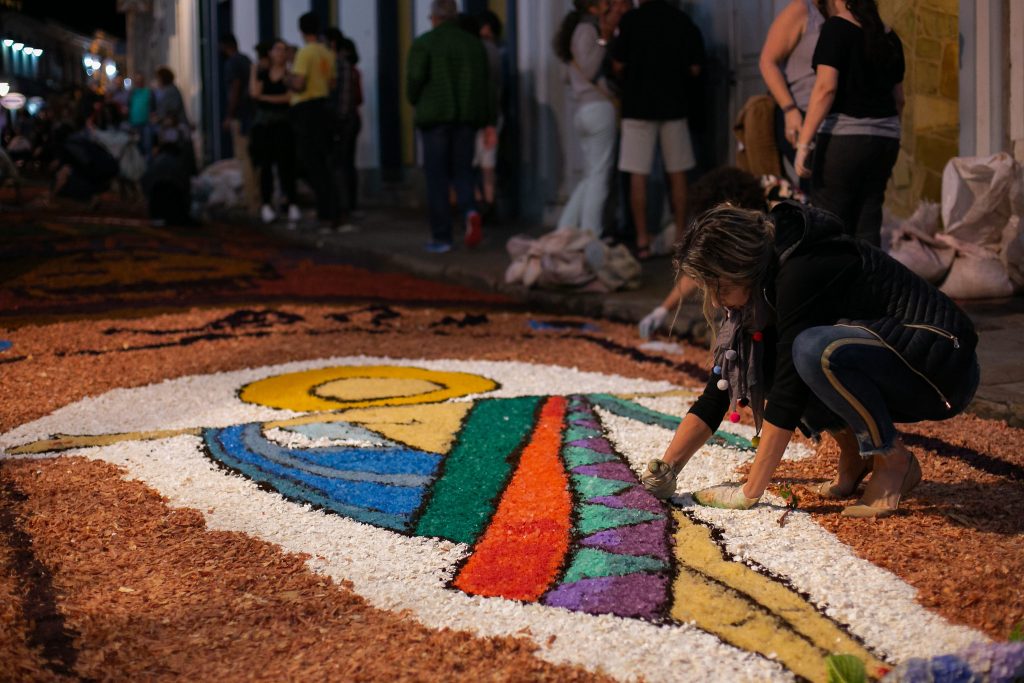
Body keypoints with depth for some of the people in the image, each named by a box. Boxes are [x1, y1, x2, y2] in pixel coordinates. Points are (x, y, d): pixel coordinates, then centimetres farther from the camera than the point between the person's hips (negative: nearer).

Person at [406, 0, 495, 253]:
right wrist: (489, 121, 9)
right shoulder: (474, 44, 9)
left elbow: (415, 79, -10)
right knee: (462, 170, 12)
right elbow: (485, 83, 7)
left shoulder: (423, 44, -3)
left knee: (437, 177, 2)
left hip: (435, 117, -3)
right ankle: (470, 211, -17)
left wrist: (415, 102, 11)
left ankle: (441, 237, 2)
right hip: (467, 117, 3)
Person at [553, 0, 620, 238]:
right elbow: (589, 71, -15)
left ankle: (564, 231, 8)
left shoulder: (582, 30, 23)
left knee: (590, 177, 12)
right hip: (598, 108, -9)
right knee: (598, 176, -8)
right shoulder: (587, 30, -6)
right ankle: (590, 236, -9)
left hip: (585, 110, 9)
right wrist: (604, 40, -13)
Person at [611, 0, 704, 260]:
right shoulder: (683, 21, 0)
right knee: (677, 175, 9)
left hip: (638, 105, -2)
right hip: (674, 105, 2)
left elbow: (619, 65, -5)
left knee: (638, 175, 1)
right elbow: (695, 68, 1)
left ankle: (642, 241, -1)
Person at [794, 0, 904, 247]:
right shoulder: (889, 37, 13)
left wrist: (803, 142, -17)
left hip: (845, 136, -6)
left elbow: (826, 87, -15)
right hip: (886, 138, 6)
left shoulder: (836, 28, -6)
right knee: (867, 225, 7)